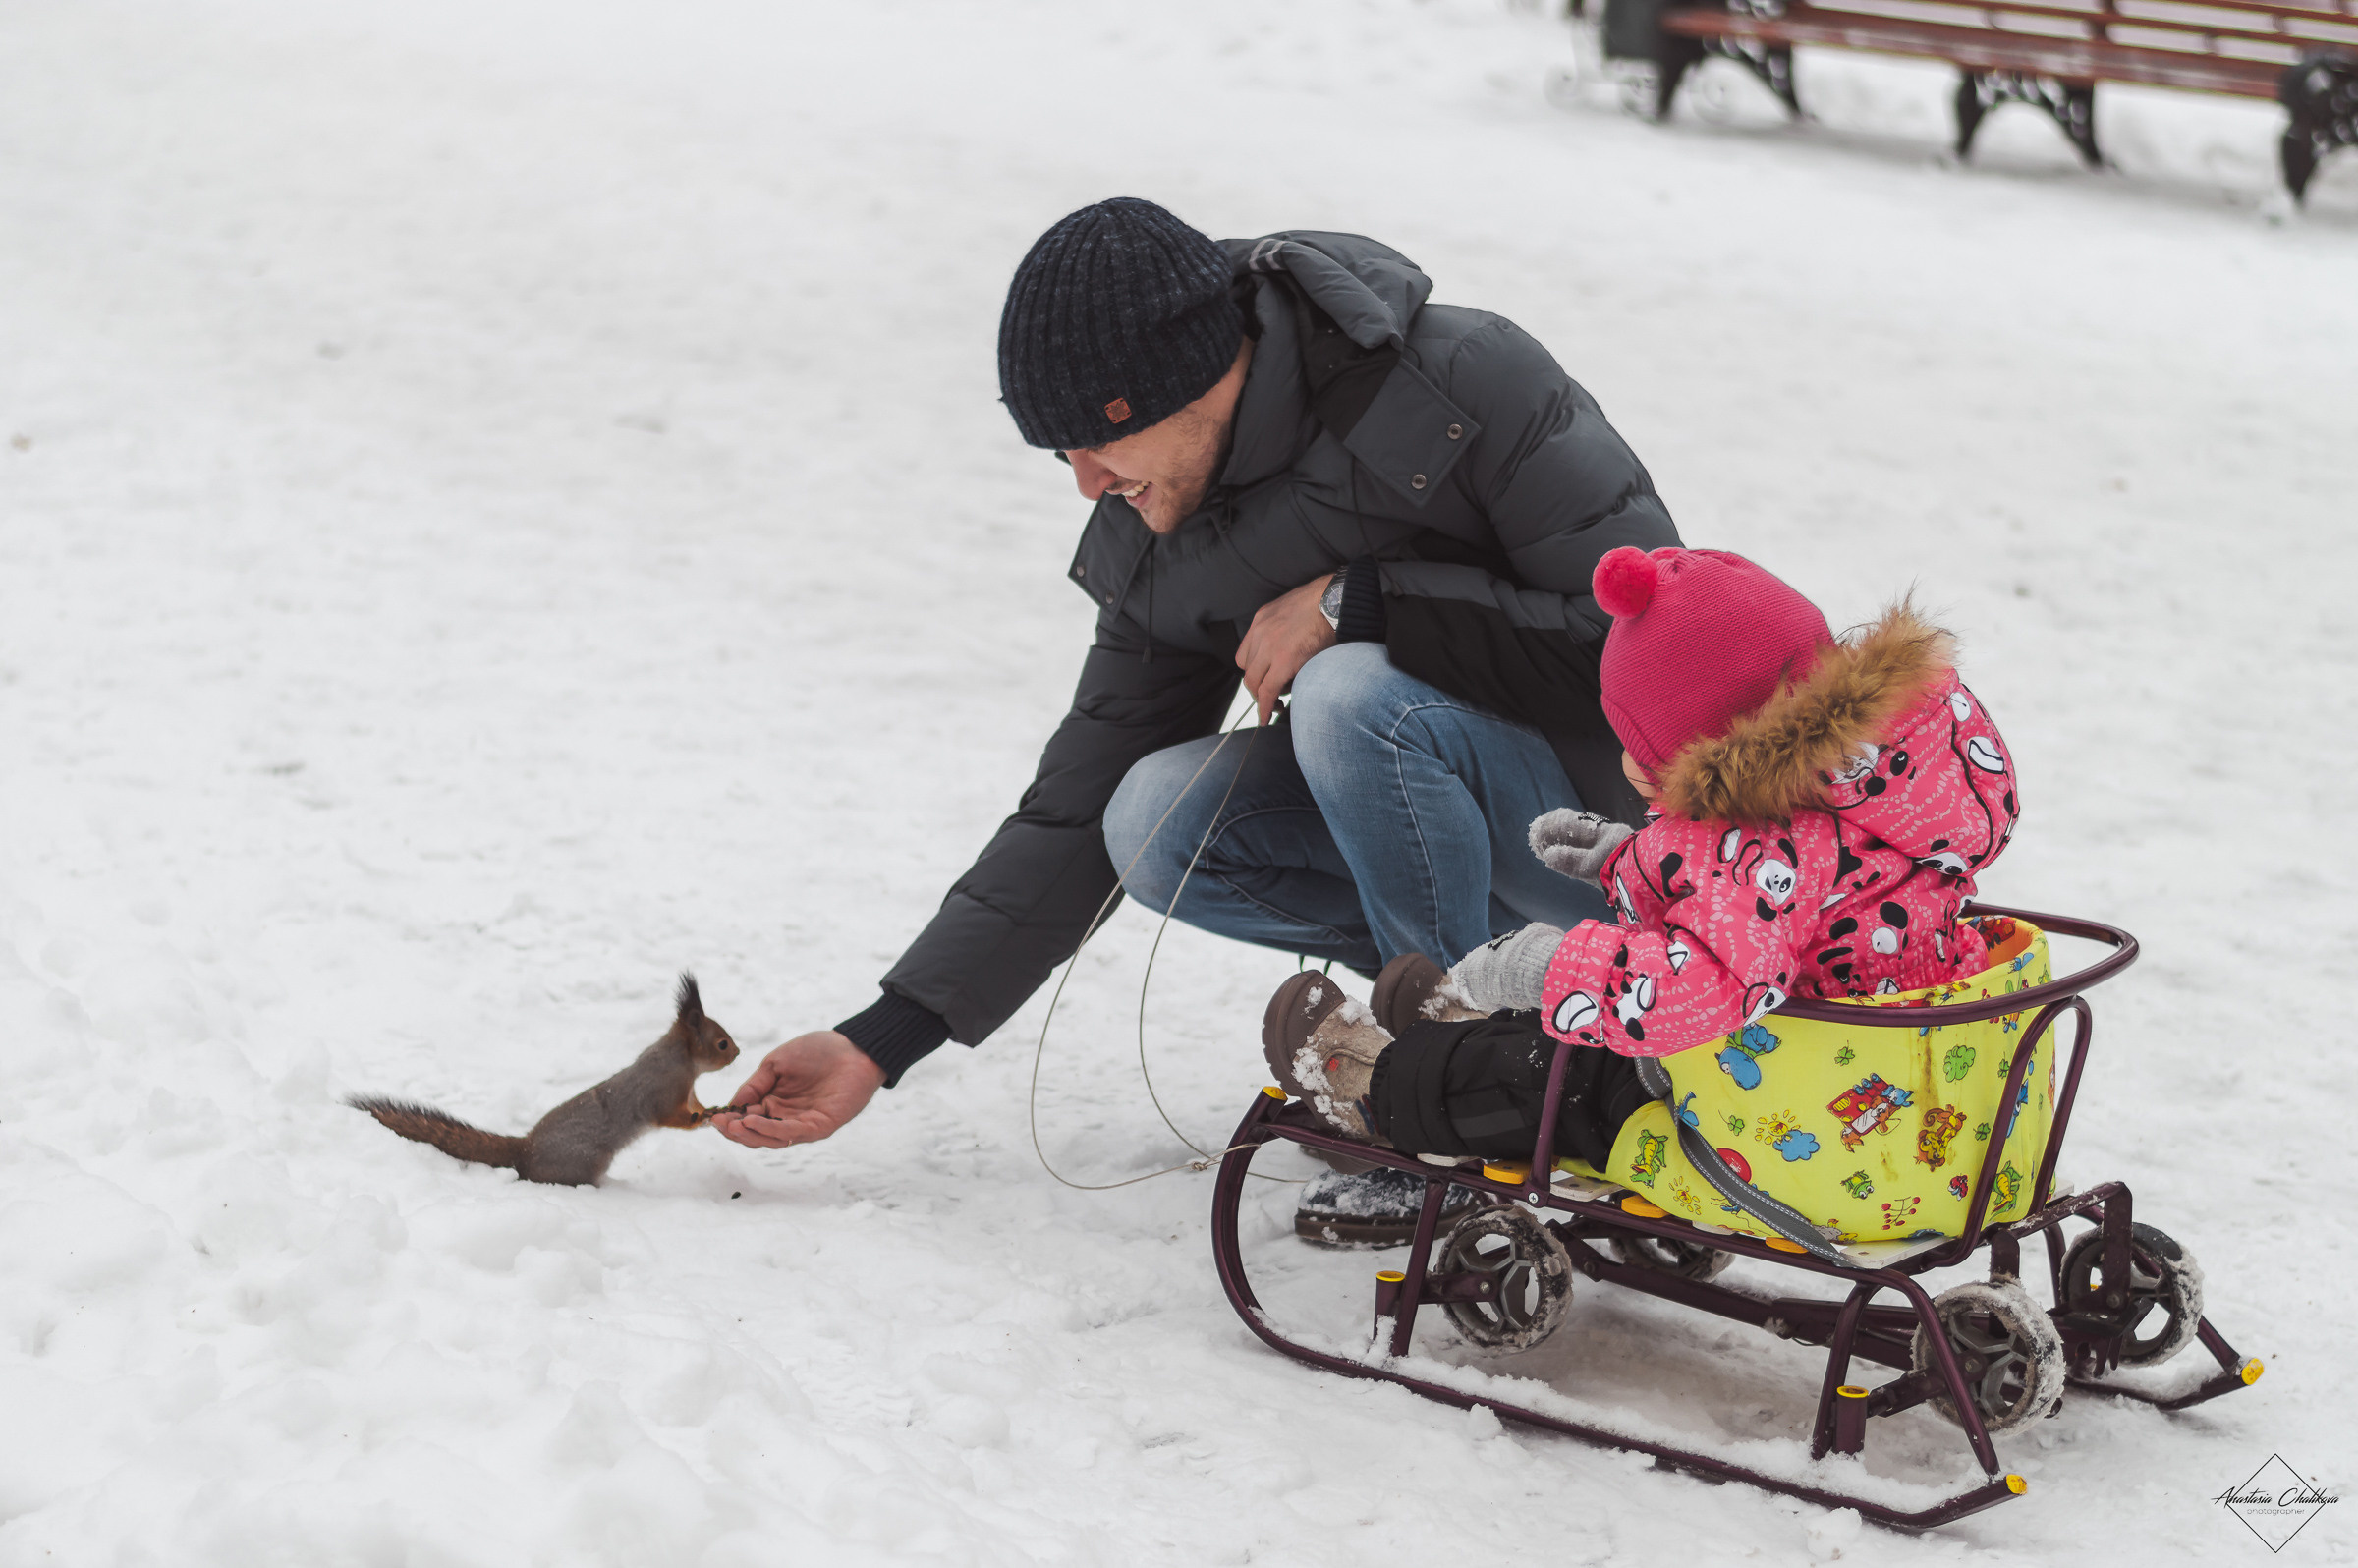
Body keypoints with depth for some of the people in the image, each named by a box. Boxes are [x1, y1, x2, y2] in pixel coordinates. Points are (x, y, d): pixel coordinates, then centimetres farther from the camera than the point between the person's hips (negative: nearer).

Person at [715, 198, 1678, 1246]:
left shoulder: (1466, 384, -22)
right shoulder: (1158, 542, -3)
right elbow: (1081, 813, 0)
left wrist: (1359, 602, -28)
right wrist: (881, 1042, -5)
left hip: (1629, 812, -6)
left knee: (1353, 694, -32)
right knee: (1158, 825, -17)